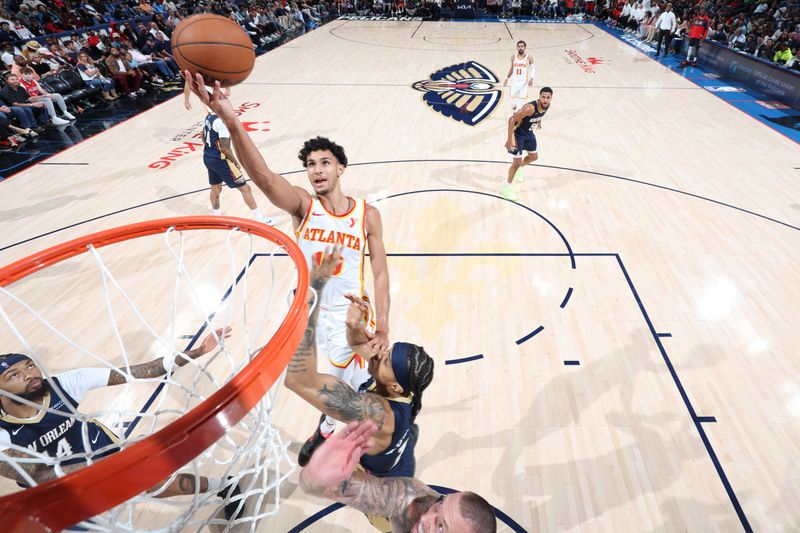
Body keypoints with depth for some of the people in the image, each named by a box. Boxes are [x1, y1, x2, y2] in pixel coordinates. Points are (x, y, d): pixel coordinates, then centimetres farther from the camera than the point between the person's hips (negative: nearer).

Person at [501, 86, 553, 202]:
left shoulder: (547, 106, -10)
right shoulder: (530, 108, -34)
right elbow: (512, 120, -34)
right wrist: (510, 139, -34)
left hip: (529, 133, 8)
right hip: (518, 133, -8)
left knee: (534, 157, 19)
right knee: (517, 161, -9)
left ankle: (518, 169, 49)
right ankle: (507, 189, 4)